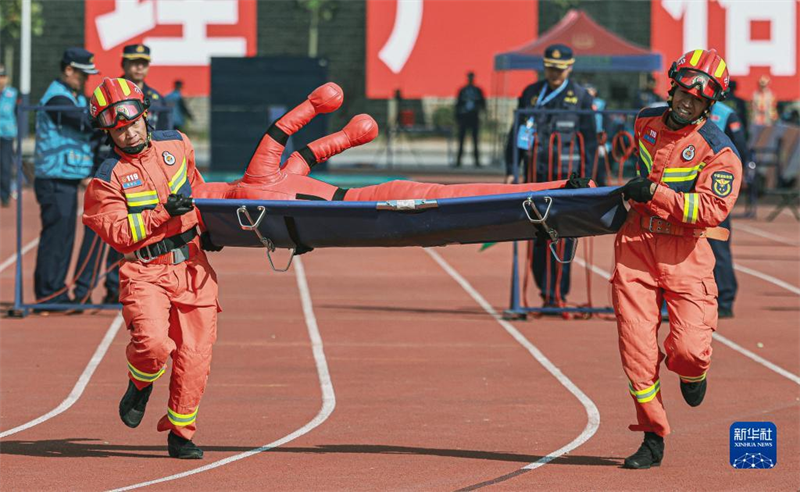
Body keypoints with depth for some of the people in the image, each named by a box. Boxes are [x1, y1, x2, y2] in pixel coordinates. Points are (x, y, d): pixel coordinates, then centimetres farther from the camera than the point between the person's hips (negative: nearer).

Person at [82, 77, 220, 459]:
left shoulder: (177, 144, 7)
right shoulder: (108, 178, -8)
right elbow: (118, 234, -15)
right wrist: (163, 213, -22)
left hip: (192, 265, 4)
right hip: (145, 270, -4)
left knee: (195, 354, -1)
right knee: (153, 343, -25)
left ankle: (180, 434, 15)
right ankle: (140, 385, 11)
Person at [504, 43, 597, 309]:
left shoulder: (580, 97, 4)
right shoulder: (531, 94, 10)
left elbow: (589, 141, 4)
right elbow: (516, 134, 13)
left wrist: (586, 178, -2)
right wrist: (511, 170, 6)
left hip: (567, 177, -2)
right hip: (537, 175, 2)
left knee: (563, 238, -7)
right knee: (539, 236, 2)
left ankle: (557, 294, -3)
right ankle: (547, 291, 13)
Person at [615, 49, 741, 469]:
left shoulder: (719, 151, -12)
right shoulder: (646, 121, 7)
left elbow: (712, 210, -23)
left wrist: (655, 192, -23)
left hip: (686, 252, -4)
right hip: (636, 245, 4)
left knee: (689, 349, -14)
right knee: (637, 349, -5)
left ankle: (691, 371, 25)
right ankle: (653, 439, 6)